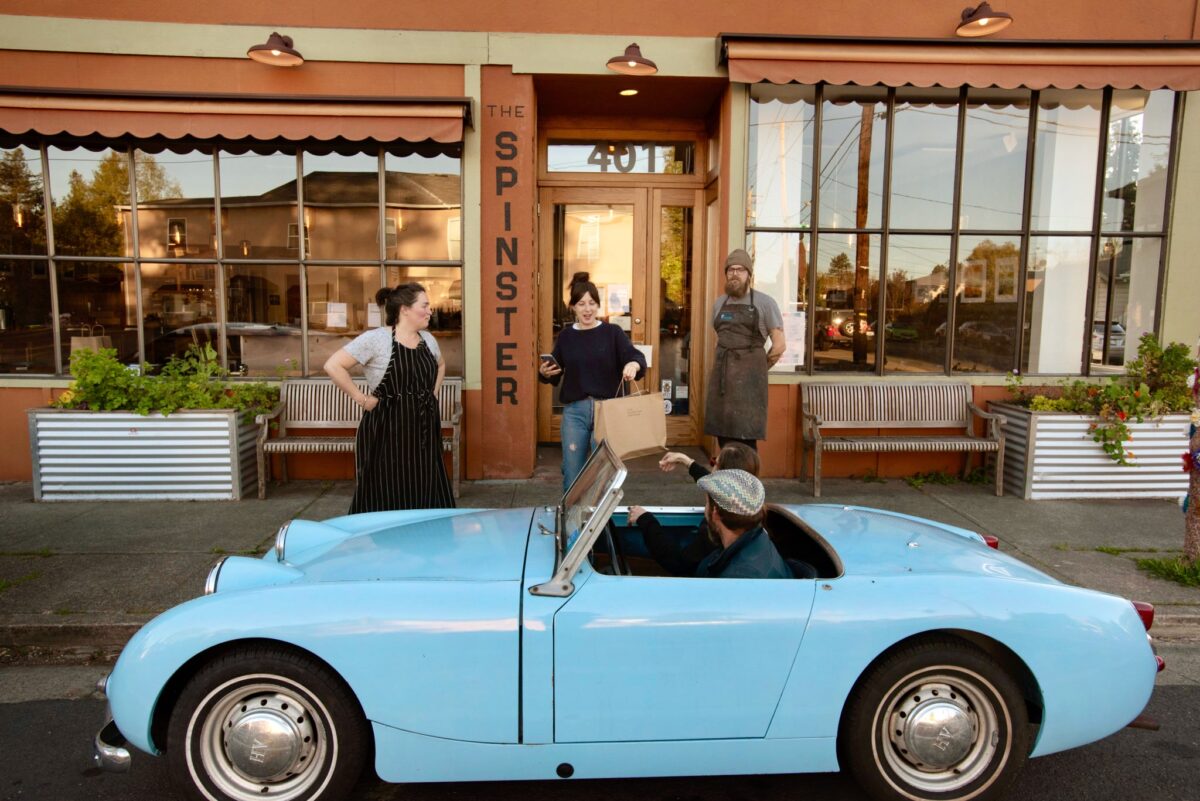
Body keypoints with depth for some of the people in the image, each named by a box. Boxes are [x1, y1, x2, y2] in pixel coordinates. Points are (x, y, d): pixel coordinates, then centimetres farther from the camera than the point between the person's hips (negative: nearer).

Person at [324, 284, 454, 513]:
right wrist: (361, 399, -13)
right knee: (385, 498, 1)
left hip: (423, 430, 6)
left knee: (425, 497, 9)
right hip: (388, 431, -6)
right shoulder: (376, 339, -12)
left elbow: (441, 365, 29)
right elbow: (333, 366, -15)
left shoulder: (428, 339, 9)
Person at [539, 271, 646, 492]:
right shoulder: (565, 336, 6)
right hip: (574, 411, 2)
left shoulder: (613, 333, 0)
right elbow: (555, 376, 13)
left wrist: (633, 364, -38)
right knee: (572, 477, 6)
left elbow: (635, 356, -15)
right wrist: (544, 372, -10)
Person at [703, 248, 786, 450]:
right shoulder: (719, 303, 15)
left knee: (745, 435, -7)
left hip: (748, 375, -5)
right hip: (721, 373, 5)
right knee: (722, 433, 8)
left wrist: (757, 368, 4)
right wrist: (726, 364, 16)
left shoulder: (764, 302, -3)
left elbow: (779, 344, -3)